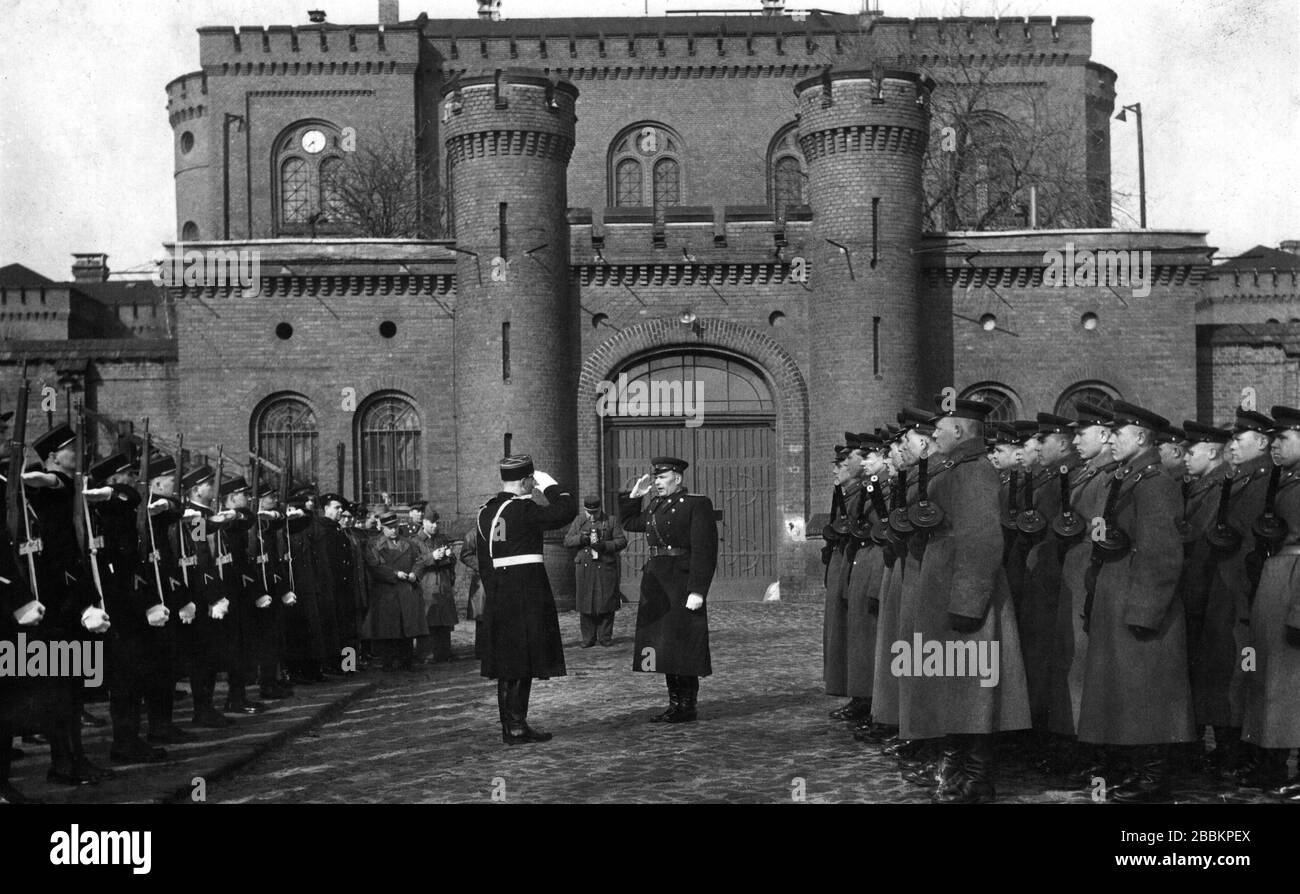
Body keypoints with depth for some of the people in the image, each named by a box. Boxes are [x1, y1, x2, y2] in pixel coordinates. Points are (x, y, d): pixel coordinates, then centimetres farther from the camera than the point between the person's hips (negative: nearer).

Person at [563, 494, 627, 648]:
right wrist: (581, 538, -14)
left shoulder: (611, 520, 5)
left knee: (606, 602, -1)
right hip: (584, 567, 1)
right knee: (586, 604, 1)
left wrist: (604, 545, -16)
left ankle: (605, 636, 10)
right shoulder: (579, 521, 10)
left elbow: (622, 541, 0)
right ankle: (588, 638, 8)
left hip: (606, 567, -1)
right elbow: (567, 541, 6)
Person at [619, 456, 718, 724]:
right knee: (665, 647, 10)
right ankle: (675, 704, 17)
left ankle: (687, 708, 2)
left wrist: (697, 591, -20)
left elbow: (704, 551, -14)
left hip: (681, 583, -8)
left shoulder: (697, 504, -8)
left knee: (682, 646, -4)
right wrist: (634, 495, 12)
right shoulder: (654, 504, 14)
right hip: (656, 584, 8)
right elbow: (628, 522, 28)